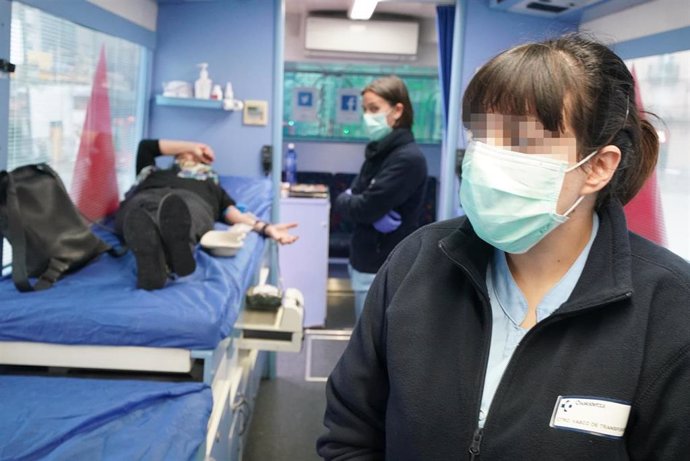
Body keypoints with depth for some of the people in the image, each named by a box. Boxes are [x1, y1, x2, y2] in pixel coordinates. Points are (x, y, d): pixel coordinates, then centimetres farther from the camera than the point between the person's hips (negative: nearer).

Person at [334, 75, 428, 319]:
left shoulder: (408, 158, -18)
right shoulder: (379, 151, 11)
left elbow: (364, 208, -22)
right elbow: (355, 196, 6)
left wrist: (344, 200, -2)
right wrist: (377, 214, -14)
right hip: (367, 264, 9)